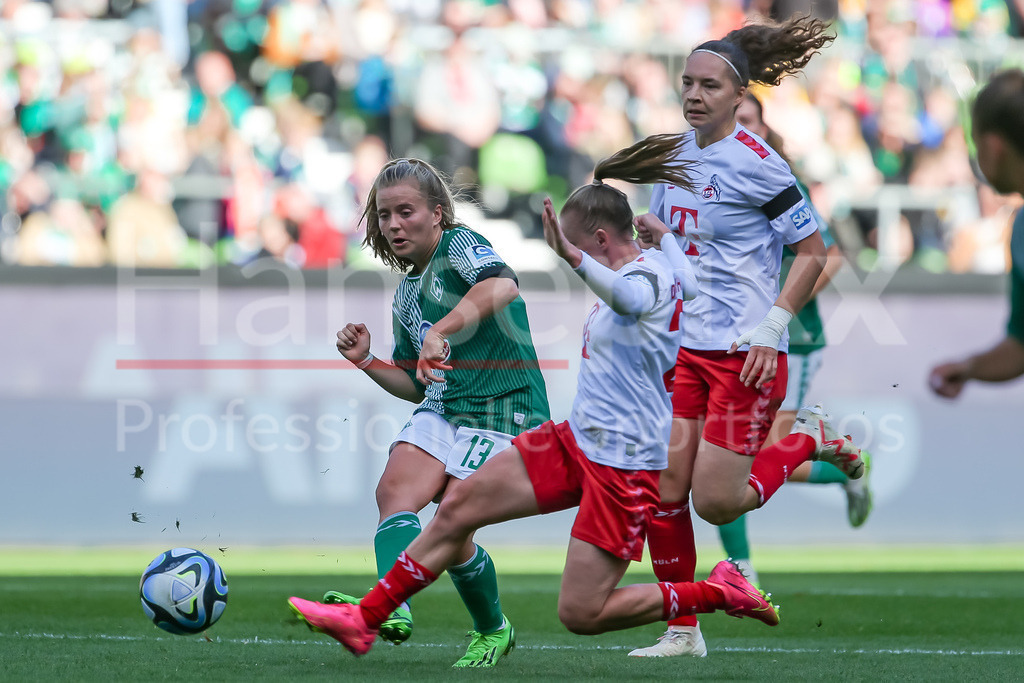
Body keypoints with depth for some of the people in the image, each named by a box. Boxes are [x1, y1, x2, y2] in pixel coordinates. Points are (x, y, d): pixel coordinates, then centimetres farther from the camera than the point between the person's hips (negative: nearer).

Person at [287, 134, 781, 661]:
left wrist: (573, 256, -65)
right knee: (460, 504, 2)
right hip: (580, 440, 10)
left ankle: (719, 592, 8)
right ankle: (364, 619, 9)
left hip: (626, 464, -10)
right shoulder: (658, 263, 8)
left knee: (581, 615, -8)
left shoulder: (648, 277, -20)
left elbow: (627, 298, -48)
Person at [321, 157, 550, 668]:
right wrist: (366, 361, 11)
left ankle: (493, 630, 1)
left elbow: (502, 285, -29)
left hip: (502, 412, -7)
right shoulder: (406, 295, 21)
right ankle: (391, 608, -33)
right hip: (441, 410, 7)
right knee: (395, 489, -21)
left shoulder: (460, 245, -5)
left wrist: (441, 332, -39)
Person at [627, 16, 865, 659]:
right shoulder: (677, 152, 8)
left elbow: (813, 250, -9)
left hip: (747, 356, -6)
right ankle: (682, 630, 9)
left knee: (715, 502, -6)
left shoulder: (756, 164, -13)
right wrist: (650, 231, 1)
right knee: (662, 489, -3)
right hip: (685, 346, 6)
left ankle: (811, 440, 19)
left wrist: (771, 327, -14)